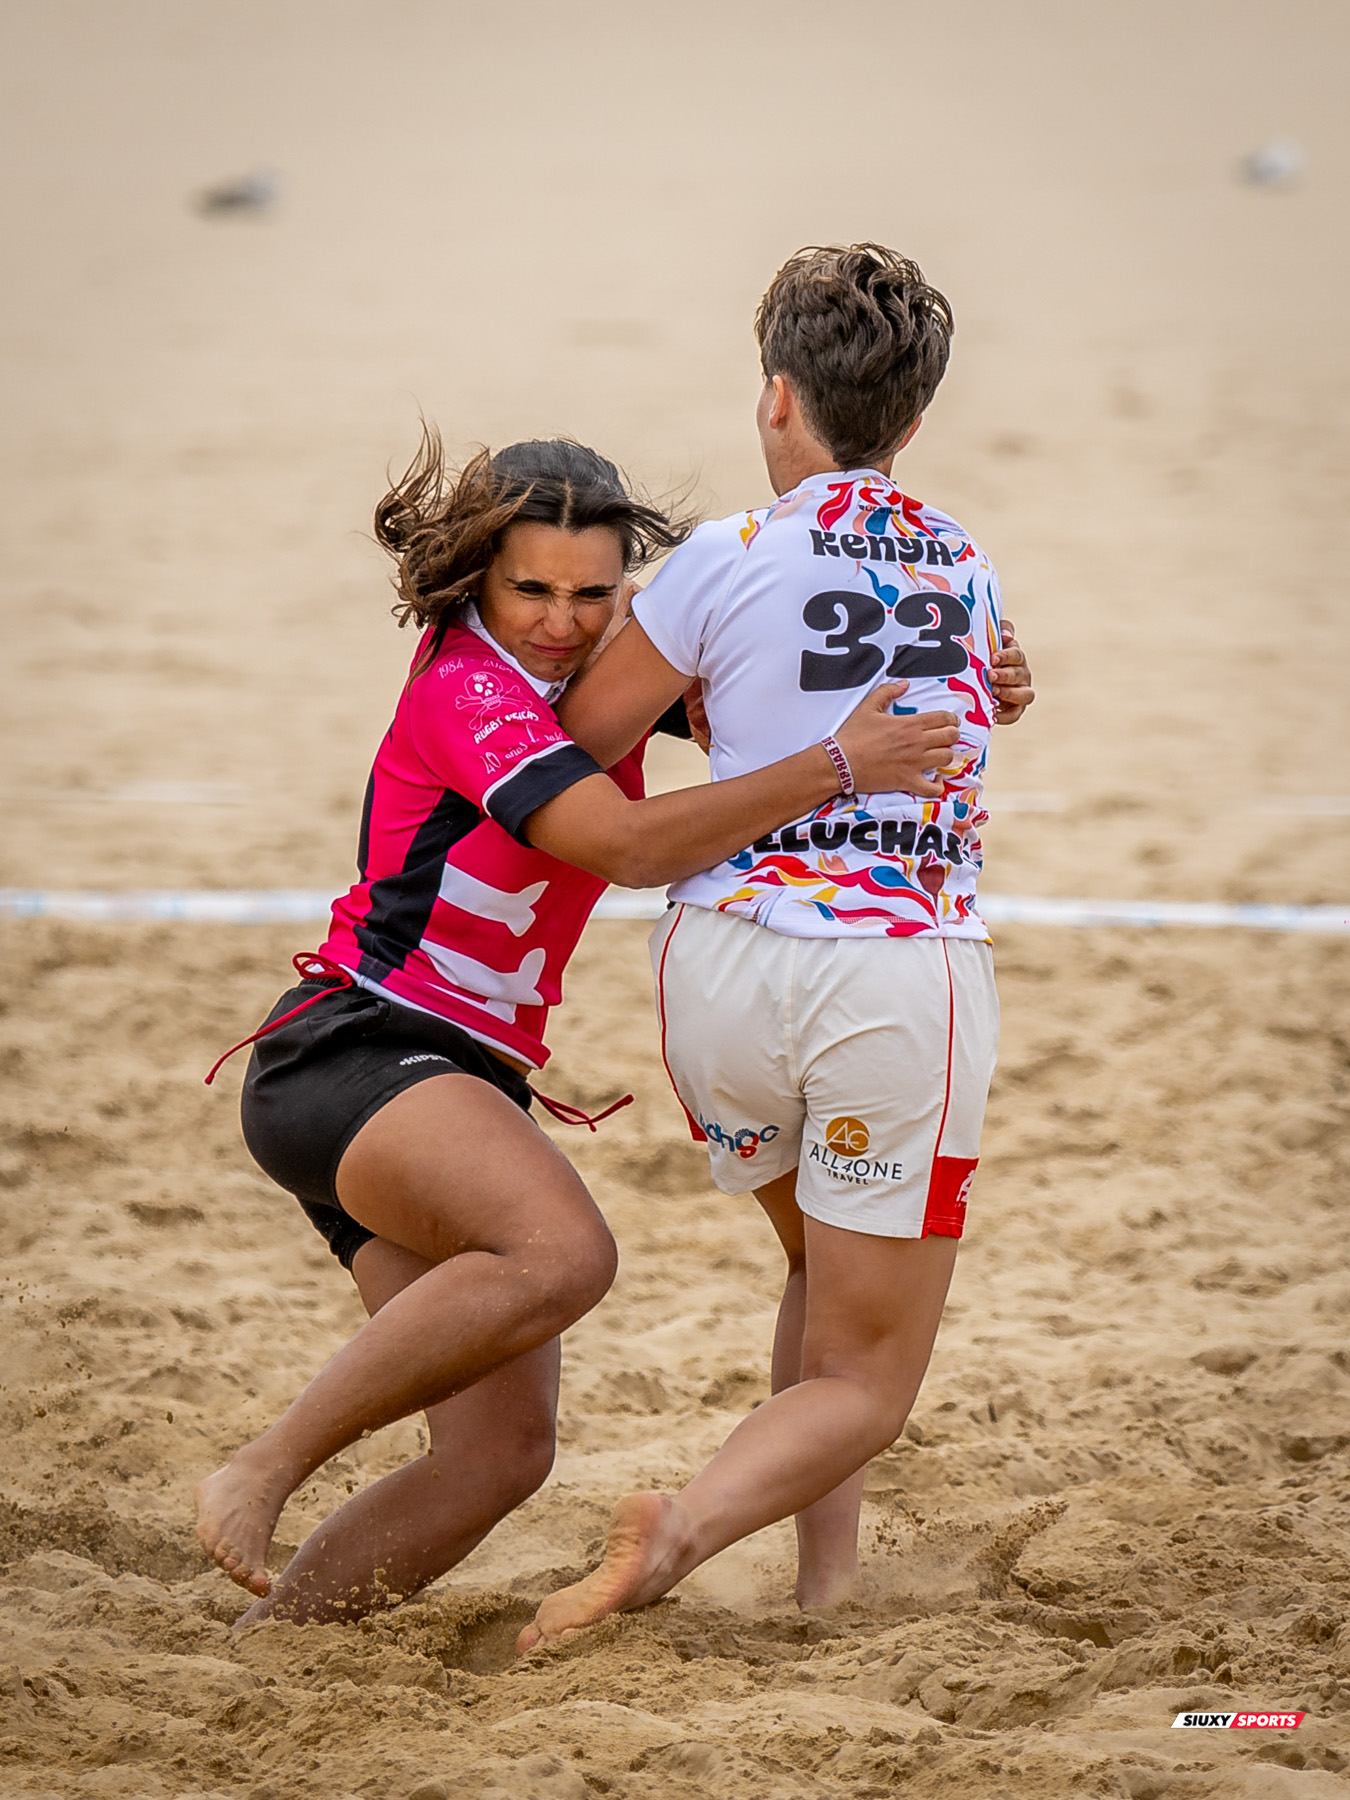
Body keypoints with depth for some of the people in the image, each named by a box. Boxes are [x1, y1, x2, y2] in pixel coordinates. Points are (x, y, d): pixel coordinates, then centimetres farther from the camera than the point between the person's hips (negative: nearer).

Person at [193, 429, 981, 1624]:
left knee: (506, 1447, -4)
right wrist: (833, 768, -27)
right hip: (355, 1047, -9)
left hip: (461, 1087, 9)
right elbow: (631, 845, -24)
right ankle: (261, 1472, -28)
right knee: (562, 1251, -36)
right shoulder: (468, 679, -12)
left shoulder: (602, 669, 12)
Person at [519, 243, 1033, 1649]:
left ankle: (827, 1573, 17)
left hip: (729, 963, 0)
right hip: (909, 972, 0)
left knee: (829, 1274, 29)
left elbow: (579, 745, 3)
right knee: (865, 1379, 8)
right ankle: (683, 1531, -20)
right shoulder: (970, 572, 12)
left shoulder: (730, 562, -3)